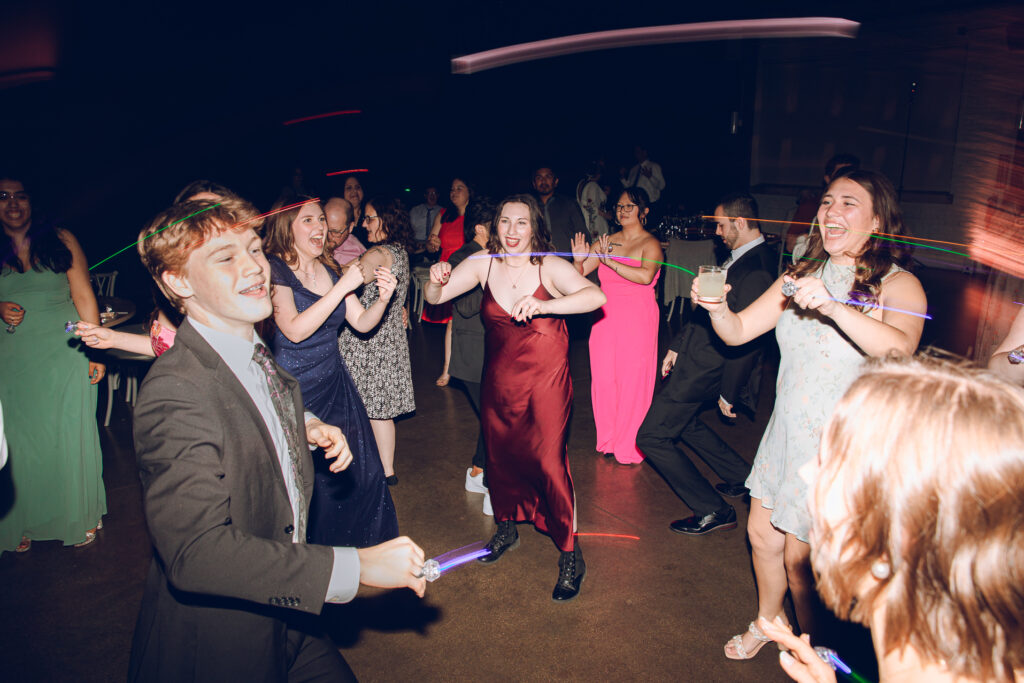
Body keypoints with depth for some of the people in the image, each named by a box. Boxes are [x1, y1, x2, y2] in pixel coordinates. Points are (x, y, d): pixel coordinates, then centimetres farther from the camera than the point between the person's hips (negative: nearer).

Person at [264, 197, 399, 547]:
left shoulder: (330, 269, 7)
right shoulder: (275, 271, -12)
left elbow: (362, 323, 6)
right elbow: (295, 330, -24)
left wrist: (383, 299, -15)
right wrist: (343, 286, -23)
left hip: (334, 383, 6)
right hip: (294, 390, -5)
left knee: (359, 471, 5)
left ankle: (358, 544, 28)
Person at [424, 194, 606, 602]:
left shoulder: (549, 267, -13)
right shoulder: (484, 264, -2)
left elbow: (595, 297, -27)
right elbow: (435, 297, 0)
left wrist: (542, 305, -39)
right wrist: (436, 280, -23)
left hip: (545, 380, -4)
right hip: (499, 380, 4)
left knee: (548, 460, -8)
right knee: (499, 454, 16)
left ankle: (570, 555, 11)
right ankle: (507, 529, 43)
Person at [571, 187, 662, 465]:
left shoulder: (650, 244, -3)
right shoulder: (606, 241, 11)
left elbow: (646, 275, -23)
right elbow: (579, 274, 9)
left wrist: (610, 262, -22)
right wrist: (579, 260, -12)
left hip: (637, 319, -5)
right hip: (605, 317, 5)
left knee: (632, 381, 0)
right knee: (603, 378, 6)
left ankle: (630, 446, 15)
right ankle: (608, 440, 24)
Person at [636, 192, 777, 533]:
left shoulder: (756, 271, -25)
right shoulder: (739, 256, 6)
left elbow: (746, 339, -23)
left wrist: (729, 393, -16)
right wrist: (678, 345, 16)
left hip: (705, 368, -10)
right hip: (694, 355, 10)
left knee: (652, 437, -3)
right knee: (683, 422, 28)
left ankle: (714, 511, 7)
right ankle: (743, 477, 39)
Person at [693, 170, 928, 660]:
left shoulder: (897, 284, -11)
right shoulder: (800, 276, 6)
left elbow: (899, 349, -32)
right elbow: (738, 331, 0)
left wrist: (833, 307, -46)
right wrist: (716, 307, -22)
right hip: (788, 430, 5)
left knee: (800, 556, 4)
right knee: (763, 533, 17)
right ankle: (767, 622, 45)